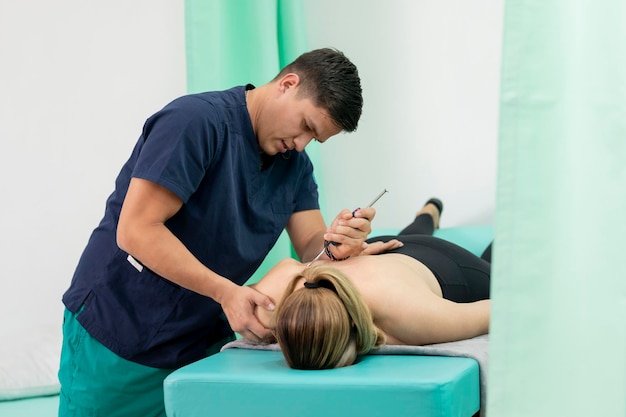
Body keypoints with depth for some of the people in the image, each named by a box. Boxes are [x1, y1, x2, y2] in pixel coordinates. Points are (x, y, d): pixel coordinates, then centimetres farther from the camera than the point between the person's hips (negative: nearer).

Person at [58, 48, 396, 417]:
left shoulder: (295, 164, 5)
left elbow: (311, 251, -2)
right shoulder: (197, 120, -19)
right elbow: (136, 231, -25)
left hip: (203, 343, 6)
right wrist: (226, 292, -29)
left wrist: (337, 245, -25)